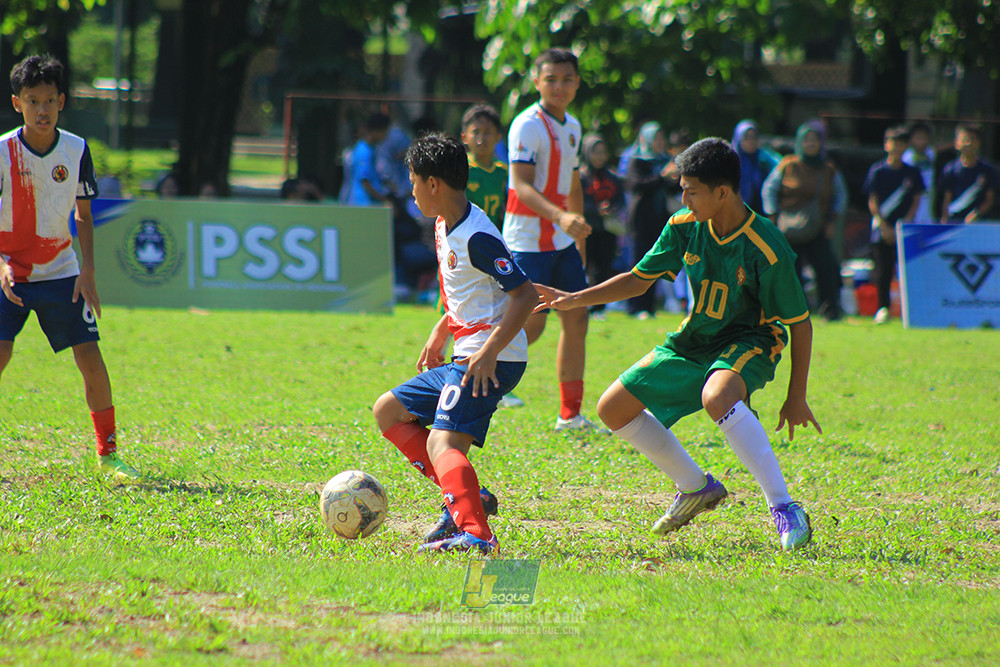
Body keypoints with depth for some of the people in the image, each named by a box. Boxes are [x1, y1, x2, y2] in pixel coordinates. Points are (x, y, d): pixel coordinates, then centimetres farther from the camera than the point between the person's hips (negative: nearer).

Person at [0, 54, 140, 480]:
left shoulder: (76, 150, -3)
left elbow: (83, 214, 8)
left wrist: (88, 272, -1)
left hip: (60, 273, 3)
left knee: (91, 359, -6)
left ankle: (108, 453, 8)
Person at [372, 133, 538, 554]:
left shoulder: (477, 238, -18)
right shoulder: (445, 227, 13)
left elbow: (525, 295, -22)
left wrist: (489, 352, -27)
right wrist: (440, 332, 22)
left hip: (491, 362, -11)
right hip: (464, 356, 11)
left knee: (442, 443, -25)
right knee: (389, 411, 17)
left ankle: (475, 533, -39)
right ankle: (465, 497, 7)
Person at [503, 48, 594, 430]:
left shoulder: (571, 127, 13)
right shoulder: (527, 126, -13)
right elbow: (522, 185, -23)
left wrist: (580, 239, 24)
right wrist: (559, 216, -38)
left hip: (563, 241, 8)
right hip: (529, 238, -8)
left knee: (576, 318, 3)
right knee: (531, 325, -11)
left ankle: (570, 414, 7)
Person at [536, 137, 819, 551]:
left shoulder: (766, 250, -24)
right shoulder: (684, 226, -8)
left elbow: (800, 323, -15)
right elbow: (640, 279, 5)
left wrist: (796, 398, -13)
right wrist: (575, 299, -5)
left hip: (749, 342, -7)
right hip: (692, 344, 7)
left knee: (717, 397, -41)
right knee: (613, 409, 5)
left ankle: (783, 508, -36)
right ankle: (696, 488, 21)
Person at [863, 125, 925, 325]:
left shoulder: (912, 173, 9)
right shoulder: (878, 171, 3)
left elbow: (917, 200, 9)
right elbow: (873, 202, 1)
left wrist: (907, 221, -6)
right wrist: (884, 226, -9)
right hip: (882, 228, -1)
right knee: (883, 269, -3)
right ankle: (883, 307, 3)